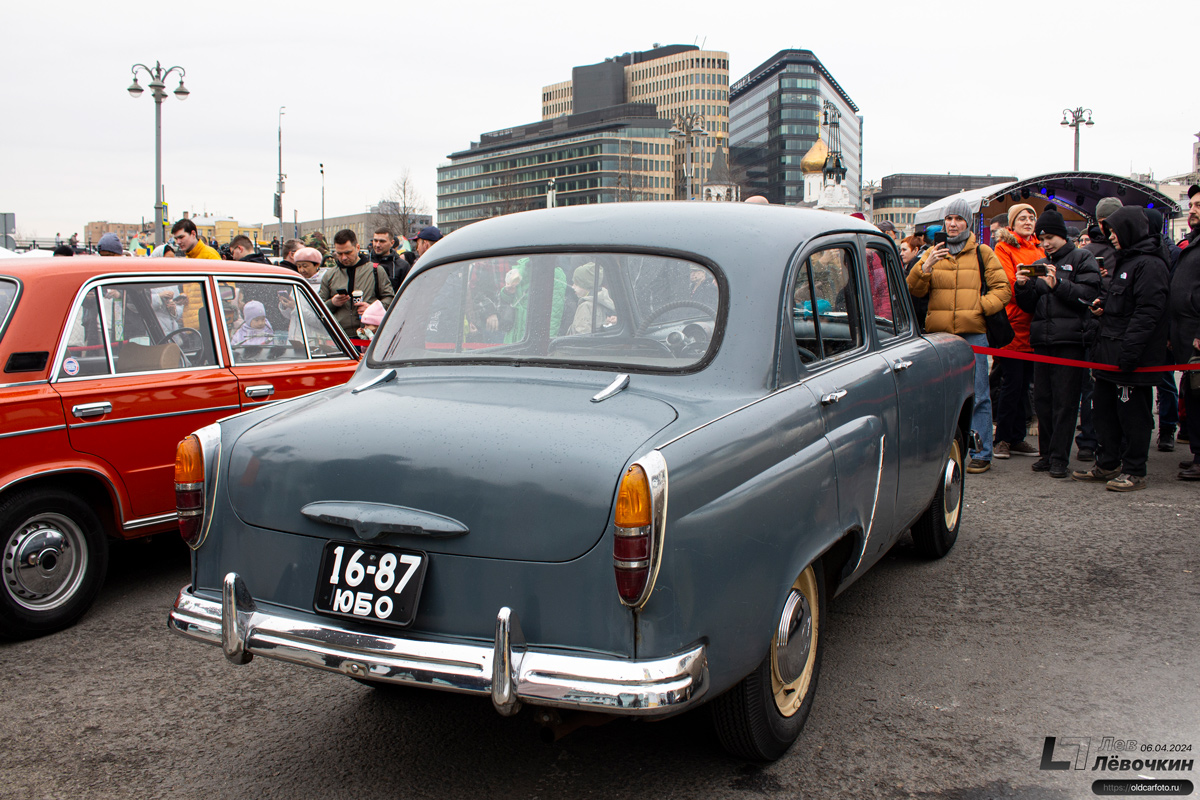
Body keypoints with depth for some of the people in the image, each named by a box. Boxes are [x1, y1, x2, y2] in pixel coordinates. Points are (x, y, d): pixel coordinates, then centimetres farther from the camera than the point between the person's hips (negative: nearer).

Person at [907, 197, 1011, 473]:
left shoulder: (982, 253, 9)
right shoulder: (932, 252, 14)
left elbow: (1002, 289, 7)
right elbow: (914, 289, 4)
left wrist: (981, 306, -9)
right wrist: (925, 267, -14)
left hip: (973, 332, -2)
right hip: (939, 334, 2)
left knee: (976, 395, -2)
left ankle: (981, 453, 4)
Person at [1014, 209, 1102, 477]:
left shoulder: (1082, 259, 5)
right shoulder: (1039, 266, 21)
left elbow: (1089, 295, -9)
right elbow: (1029, 306, 18)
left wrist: (1058, 284, -19)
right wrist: (1023, 287, 0)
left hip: (1070, 340, -5)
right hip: (1042, 339, 5)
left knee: (1064, 401, -6)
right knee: (1042, 400, 5)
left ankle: (1059, 458, -3)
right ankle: (1046, 453, 13)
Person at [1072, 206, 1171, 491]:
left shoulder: (1149, 265, -13)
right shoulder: (1123, 262, 19)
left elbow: (1147, 312, -21)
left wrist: (1129, 350, -26)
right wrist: (1102, 308, 10)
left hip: (1133, 357, -10)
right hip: (1110, 355, 10)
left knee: (1133, 414, -2)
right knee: (1103, 409, 13)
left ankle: (1134, 471, 6)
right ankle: (1107, 465, 23)